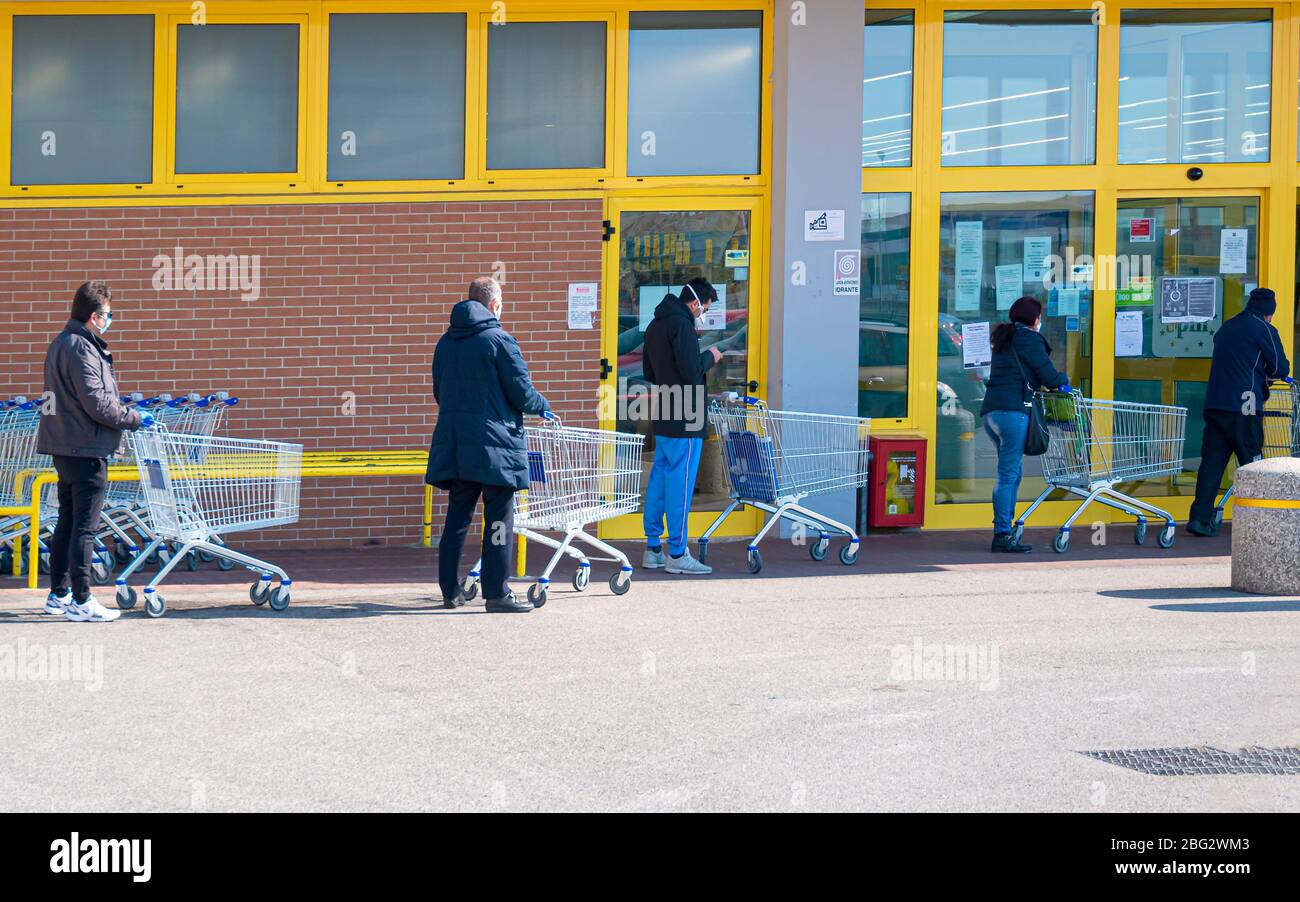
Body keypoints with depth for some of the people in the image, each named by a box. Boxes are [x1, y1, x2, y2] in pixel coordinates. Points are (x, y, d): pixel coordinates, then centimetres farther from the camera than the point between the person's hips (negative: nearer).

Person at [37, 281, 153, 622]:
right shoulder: (81, 347, -16)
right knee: (85, 527, -6)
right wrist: (135, 418, -8)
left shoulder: (60, 343, 15)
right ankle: (81, 602, -4)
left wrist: (125, 415, 17)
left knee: (67, 523, 16)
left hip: (65, 447, 10)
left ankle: (59, 595, 23)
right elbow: (97, 403, -20)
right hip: (86, 449, -10)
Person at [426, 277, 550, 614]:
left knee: (457, 517, 12)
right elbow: (522, 394, -9)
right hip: (495, 446, -6)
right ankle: (497, 593, -1)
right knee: (499, 520, -1)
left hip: (454, 445, 7)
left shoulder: (445, 342, 11)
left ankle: (450, 590, 16)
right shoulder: (500, 340, -9)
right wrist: (542, 406, 11)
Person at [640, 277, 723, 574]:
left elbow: (649, 373, 23)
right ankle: (677, 554, -3)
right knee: (680, 483, -6)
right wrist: (709, 357, -4)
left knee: (659, 480, 12)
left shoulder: (656, 325, 16)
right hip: (685, 419, -10)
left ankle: (653, 549, 16)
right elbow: (691, 372, -20)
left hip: (662, 418, 10)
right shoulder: (682, 325, -14)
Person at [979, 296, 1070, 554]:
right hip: (1013, 411, -9)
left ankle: (1004, 532, 11)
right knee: (1009, 473, -9)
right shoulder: (1029, 339, -1)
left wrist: (1048, 384, 23)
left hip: (991, 411, 9)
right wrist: (1063, 381, 17)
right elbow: (1049, 376, -5)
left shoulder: (1004, 339, 25)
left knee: (1011, 473, 13)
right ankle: (1002, 535, -11)